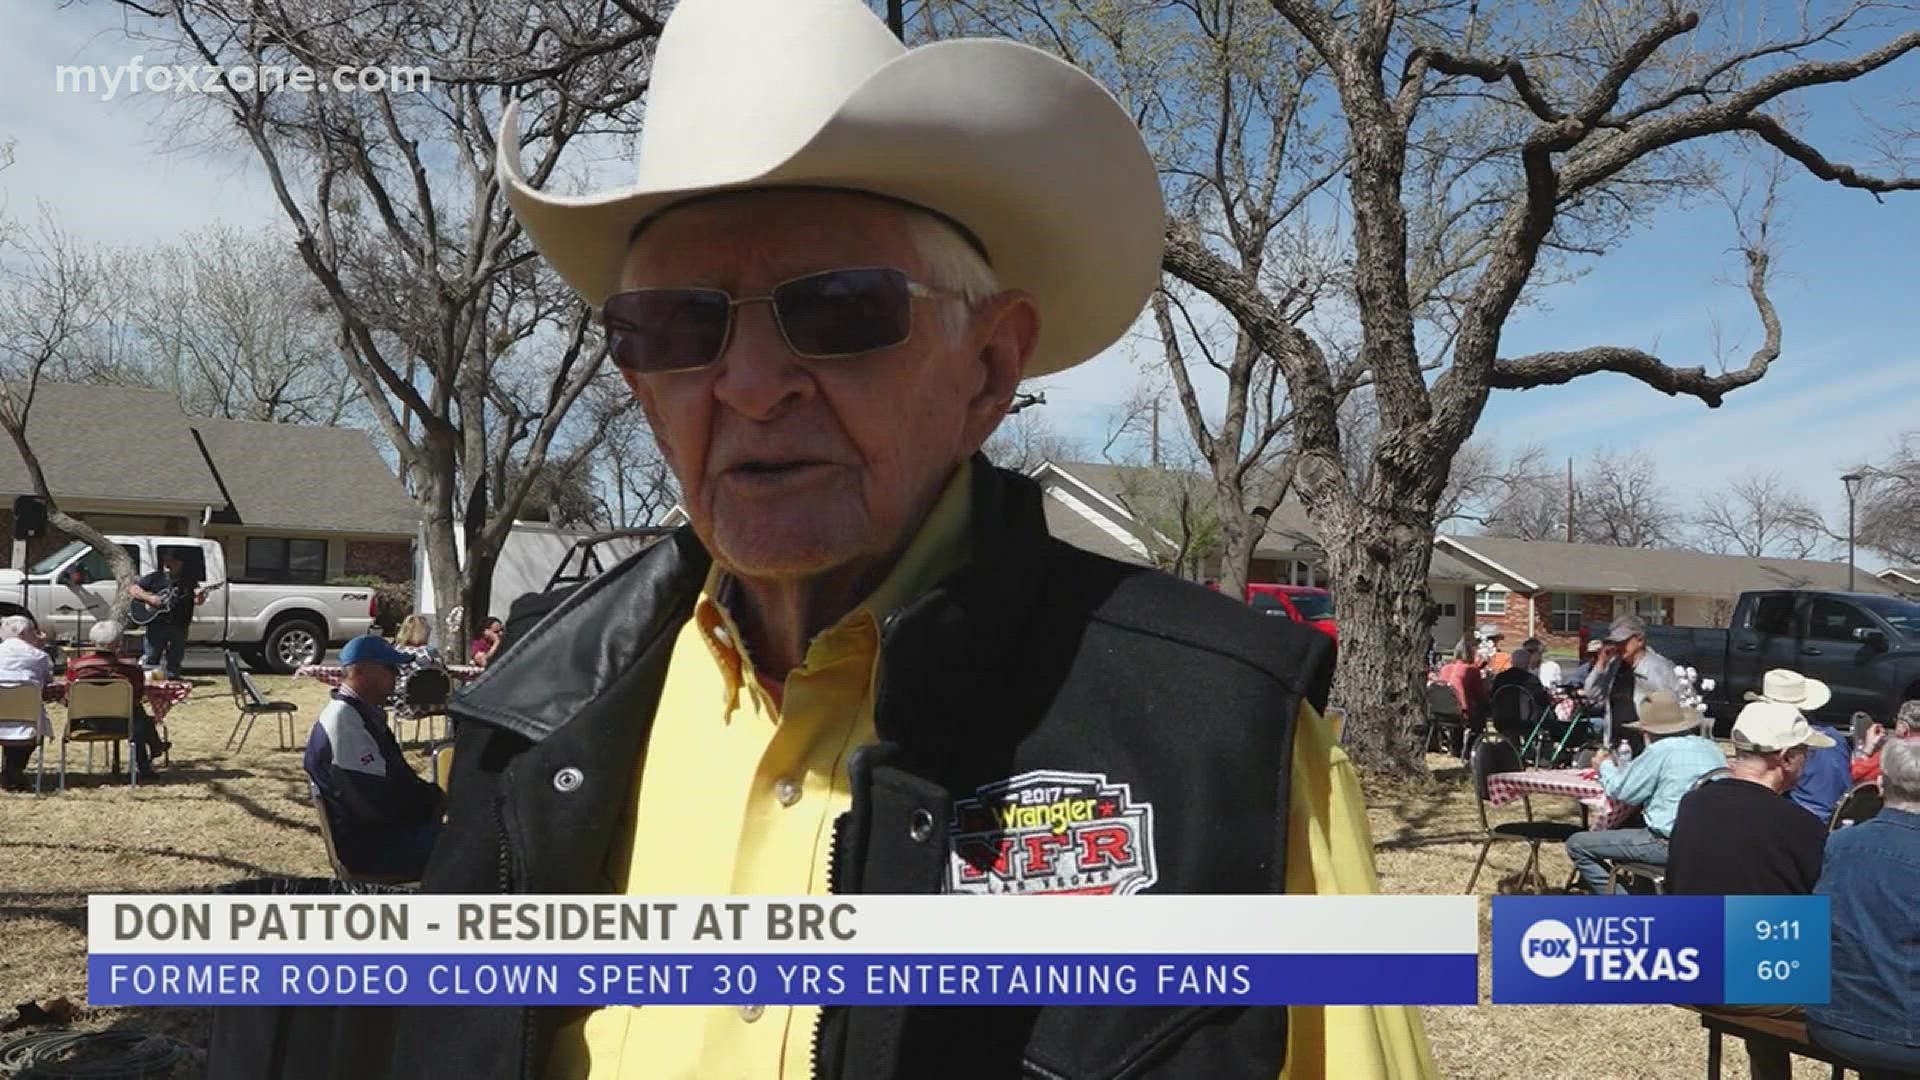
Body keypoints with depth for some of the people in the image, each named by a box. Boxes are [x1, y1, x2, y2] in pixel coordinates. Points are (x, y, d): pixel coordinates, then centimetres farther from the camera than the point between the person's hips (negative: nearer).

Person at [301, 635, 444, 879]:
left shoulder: (365, 713, 12)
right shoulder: (344, 720, -19)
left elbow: (398, 777, 18)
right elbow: (378, 802, -23)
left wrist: (431, 796, 1)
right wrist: (433, 802, -12)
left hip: (382, 829, 10)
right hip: (368, 847, -10)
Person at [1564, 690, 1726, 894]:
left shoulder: (1661, 750, -14)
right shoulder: (1711, 748, 7)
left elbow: (1620, 791, -5)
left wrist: (1605, 766, 15)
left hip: (1670, 845, -9)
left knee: (1578, 845, -1)